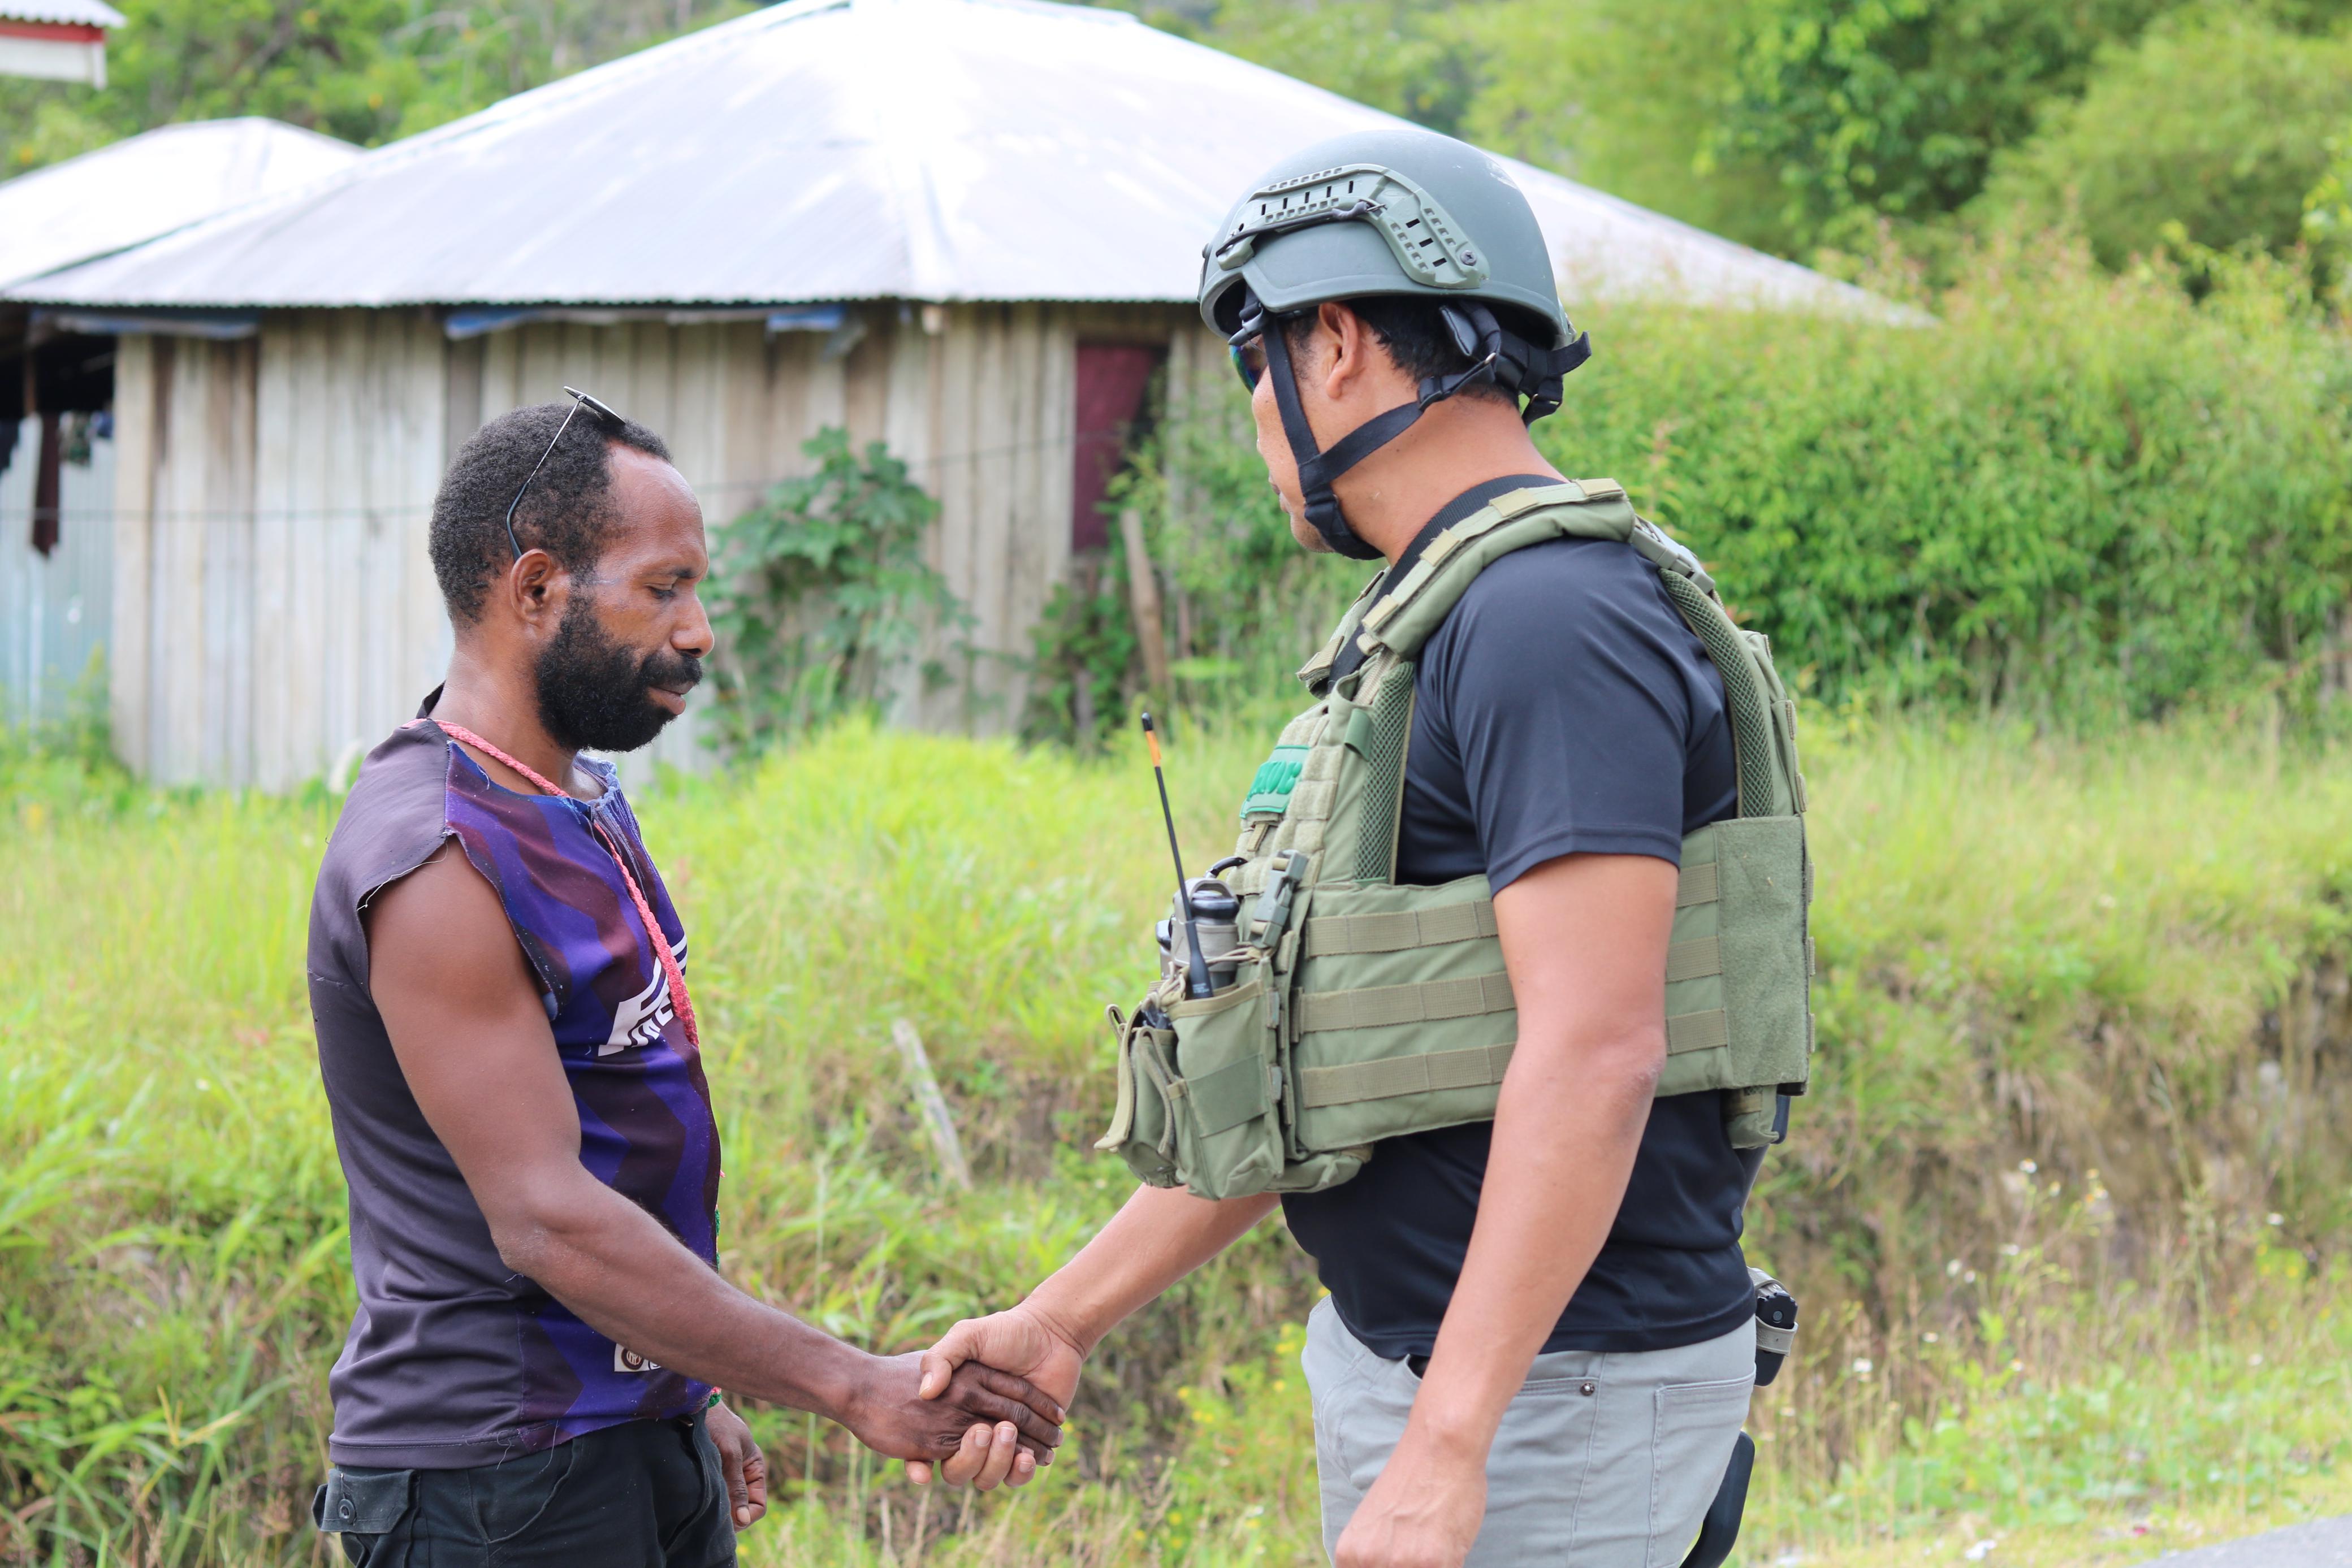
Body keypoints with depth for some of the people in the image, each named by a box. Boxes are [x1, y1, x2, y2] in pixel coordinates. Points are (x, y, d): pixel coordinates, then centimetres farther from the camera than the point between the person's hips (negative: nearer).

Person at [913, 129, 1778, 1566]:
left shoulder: (1550, 621, -18)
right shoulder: (1433, 628, 16)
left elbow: (1594, 1055, -26)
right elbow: (1309, 1061, 19)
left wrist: (1444, 1449, -29)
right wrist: (1063, 1321, 18)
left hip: (1548, 1389, -10)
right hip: (1418, 1360, 10)